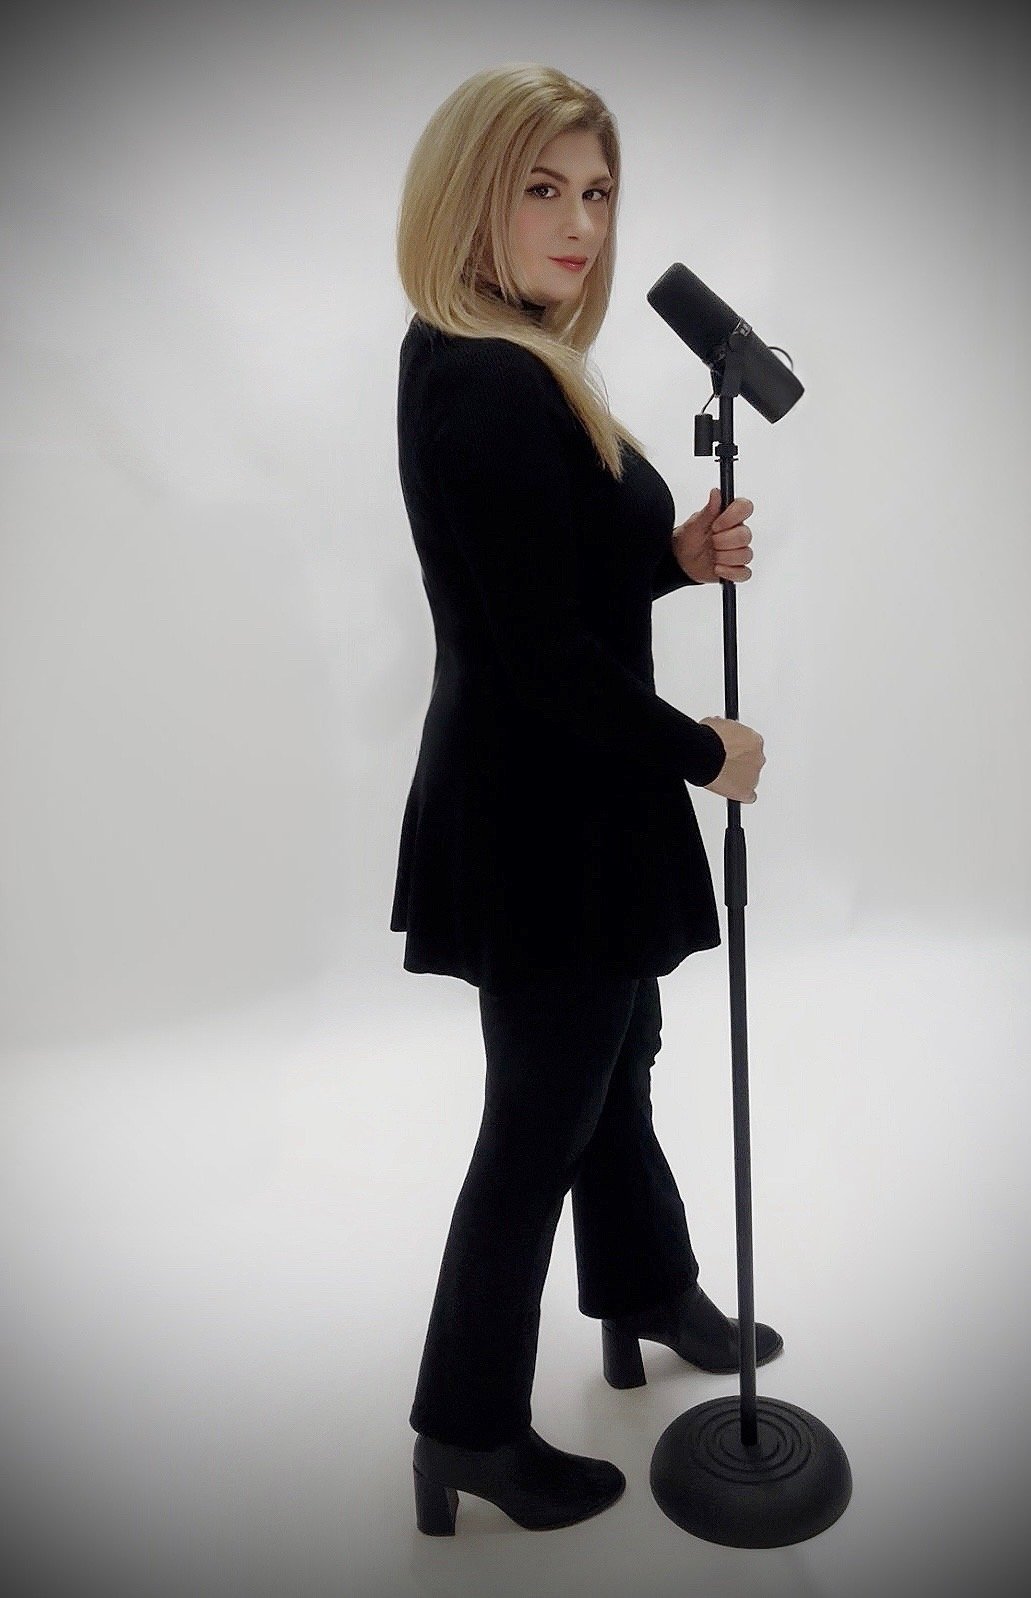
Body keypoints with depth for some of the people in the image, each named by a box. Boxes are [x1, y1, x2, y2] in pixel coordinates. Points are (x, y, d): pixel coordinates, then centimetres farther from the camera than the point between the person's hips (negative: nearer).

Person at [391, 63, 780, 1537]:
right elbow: (543, 657, -24)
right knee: (542, 1116, 7)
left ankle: (648, 1295, 50)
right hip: (543, 822, -10)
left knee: (616, 1064, 25)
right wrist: (707, 752, -12)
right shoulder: (489, 389, -21)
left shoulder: (510, 370, 9)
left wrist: (678, 557, 0)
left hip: (562, 805, 10)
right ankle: (469, 1428, 30)